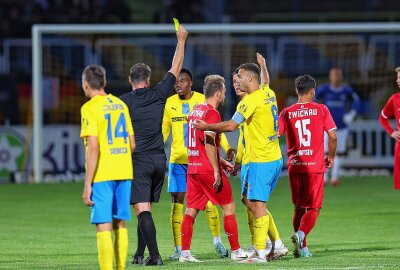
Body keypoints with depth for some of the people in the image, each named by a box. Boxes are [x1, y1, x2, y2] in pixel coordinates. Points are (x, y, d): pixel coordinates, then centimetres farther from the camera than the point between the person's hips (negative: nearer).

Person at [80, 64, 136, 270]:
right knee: (119, 224, 14)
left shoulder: (90, 108, -9)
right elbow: (132, 144, 12)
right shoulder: (120, 105, 11)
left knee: (103, 226, -6)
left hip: (101, 175, -6)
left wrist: (87, 185, -14)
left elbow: (93, 148, -16)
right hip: (124, 173, 6)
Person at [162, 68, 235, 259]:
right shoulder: (170, 103, 4)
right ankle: (178, 249, 2)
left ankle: (217, 242, 16)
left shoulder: (203, 100, -2)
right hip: (177, 159, 2)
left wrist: (227, 148, -10)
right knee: (177, 201, -2)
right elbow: (163, 131, 11)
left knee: (208, 199, -1)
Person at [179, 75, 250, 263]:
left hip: (193, 168, 8)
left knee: (191, 210, 6)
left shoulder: (195, 111, 15)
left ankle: (185, 253, 1)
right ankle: (236, 251, 7)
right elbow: (209, 143, -21)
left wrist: (221, 162, 25)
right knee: (228, 206, 3)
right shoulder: (212, 113, -12)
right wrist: (216, 170, -20)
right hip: (208, 169, -8)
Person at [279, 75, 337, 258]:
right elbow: (332, 136, -4)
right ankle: (301, 233, -25)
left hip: (294, 166, 3)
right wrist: (331, 157, 11)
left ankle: (302, 248, 14)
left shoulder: (286, 113, 4)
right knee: (314, 208, 2)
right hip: (315, 165, -3)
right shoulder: (321, 110, -1)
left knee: (299, 208, 15)